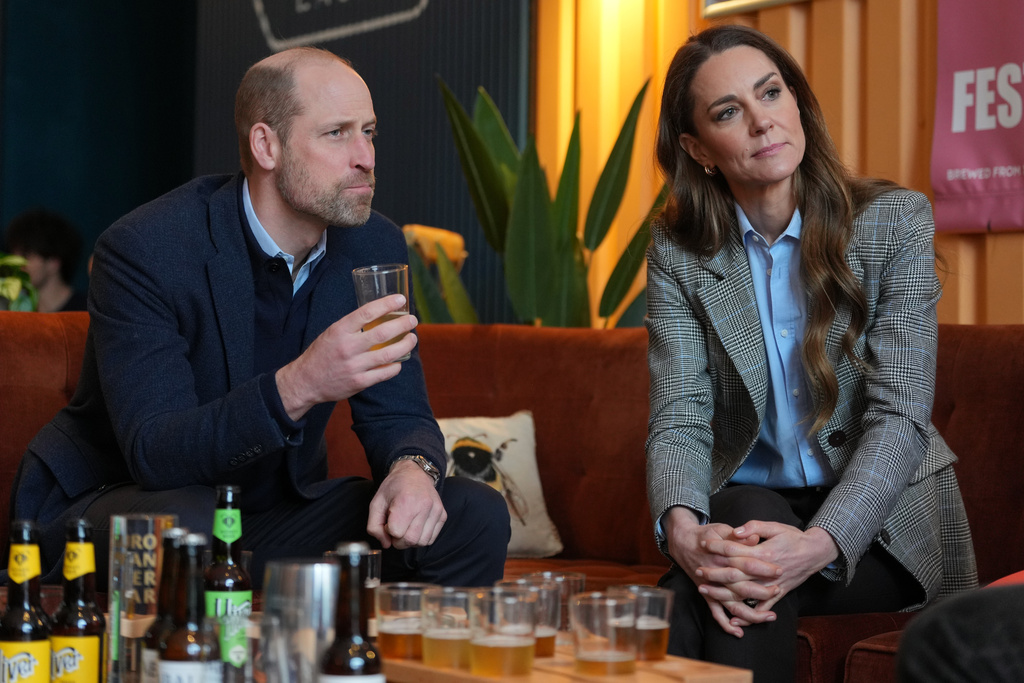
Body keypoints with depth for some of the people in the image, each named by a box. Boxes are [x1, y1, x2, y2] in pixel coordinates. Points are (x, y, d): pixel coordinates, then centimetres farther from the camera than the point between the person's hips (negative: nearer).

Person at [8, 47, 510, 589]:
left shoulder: (375, 248, -3)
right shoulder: (143, 250, -22)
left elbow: (398, 416, 0)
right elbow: (153, 453, -29)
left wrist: (413, 469, -25)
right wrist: (297, 387, -44)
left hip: (276, 513, 5)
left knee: (475, 516, -12)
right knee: (184, 528, -40)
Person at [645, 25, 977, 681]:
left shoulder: (895, 221, -8)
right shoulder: (679, 252, -1)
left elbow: (900, 418, -16)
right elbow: (679, 419, -9)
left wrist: (819, 545, -34)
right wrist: (684, 529, -33)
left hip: (882, 525, -1)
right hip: (749, 504, 1)